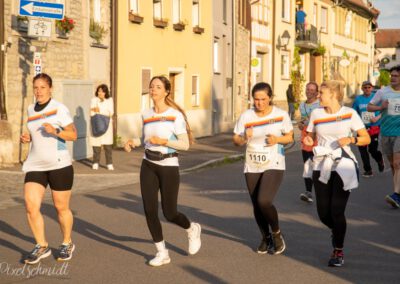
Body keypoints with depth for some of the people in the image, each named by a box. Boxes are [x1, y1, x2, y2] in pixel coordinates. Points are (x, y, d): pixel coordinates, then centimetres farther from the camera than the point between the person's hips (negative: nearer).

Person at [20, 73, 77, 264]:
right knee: (30, 206, -10)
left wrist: (55, 131, -25)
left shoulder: (59, 109, -6)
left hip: (59, 165, -4)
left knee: (61, 207, 6)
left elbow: (73, 135, -9)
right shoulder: (31, 110, 10)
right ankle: (42, 247, 5)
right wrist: (27, 138, 3)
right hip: (35, 165, 4)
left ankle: (67, 244, 28)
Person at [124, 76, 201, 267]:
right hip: (148, 166, 5)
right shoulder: (146, 115, 7)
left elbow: (185, 144, -10)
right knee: (149, 210, -3)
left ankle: (192, 229, 33)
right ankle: (162, 253, 12)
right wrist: (132, 143, -1)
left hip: (168, 166, -5)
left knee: (169, 213, -1)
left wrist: (163, 141, -23)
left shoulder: (175, 115, -9)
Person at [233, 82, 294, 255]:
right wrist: (244, 138, -22)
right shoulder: (246, 116, -3)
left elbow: (290, 137, 5)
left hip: (274, 165, -3)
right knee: (256, 206, 10)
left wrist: (277, 139, -15)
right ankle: (266, 238, 34)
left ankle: (277, 234, 5)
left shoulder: (281, 115, -5)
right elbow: (235, 140, 0)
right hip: (252, 167, 3)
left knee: (264, 201, -21)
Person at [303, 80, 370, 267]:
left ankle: (338, 251, 9)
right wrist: (309, 142, -7)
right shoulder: (316, 113, 5)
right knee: (323, 213, 4)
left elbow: (366, 139, -2)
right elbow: (310, 137, 16)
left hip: (343, 166, -4)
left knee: (337, 210, -10)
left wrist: (350, 139, -20)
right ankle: (337, 231, 39)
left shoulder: (349, 114, -4)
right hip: (321, 167, 4)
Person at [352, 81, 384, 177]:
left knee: (372, 149, -3)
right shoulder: (358, 99, 3)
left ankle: (380, 159, 32)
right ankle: (368, 170, 14)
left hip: (374, 128, -2)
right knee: (362, 150, 0)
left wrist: (377, 118, -14)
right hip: (362, 128, 2)